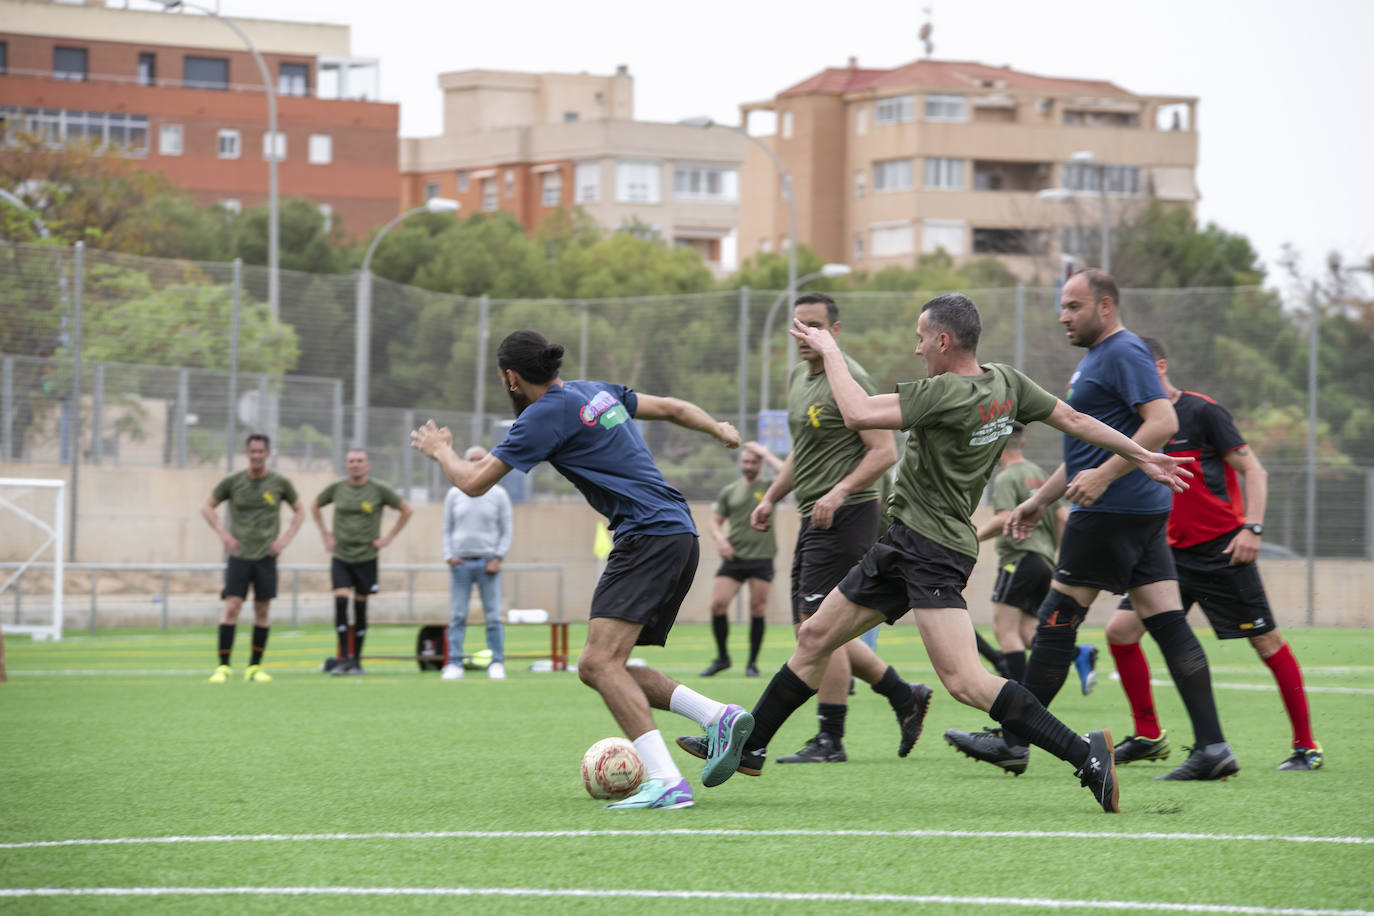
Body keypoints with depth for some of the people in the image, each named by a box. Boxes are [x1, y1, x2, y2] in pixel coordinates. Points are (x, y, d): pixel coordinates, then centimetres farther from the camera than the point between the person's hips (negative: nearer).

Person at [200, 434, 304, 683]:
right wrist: (223, 534, -3)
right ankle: (223, 667, -9)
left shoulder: (279, 483, 1)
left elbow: (299, 512, 14)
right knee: (231, 607, -12)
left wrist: (285, 538, 0)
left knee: (263, 610, 3)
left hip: (266, 556, 1)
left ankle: (255, 667, 12)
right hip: (239, 555, -1)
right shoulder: (233, 482, -1)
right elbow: (207, 507, 10)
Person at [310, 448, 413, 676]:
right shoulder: (336, 488, 3)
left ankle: (356, 660, 14)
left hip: (366, 557, -1)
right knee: (341, 602, -15)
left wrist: (388, 537, 0)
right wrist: (325, 533, 10)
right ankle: (343, 659, -12)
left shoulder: (378, 490, -3)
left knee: (360, 608, 3)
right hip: (340, 556, 1)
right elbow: (315, 505, 20)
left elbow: (407, 510, 5)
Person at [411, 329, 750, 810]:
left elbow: (474, 482, -4)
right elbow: (671, 408, 28)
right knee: (597, 667, 9)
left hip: (648, 535, -9)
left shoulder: (546, 414, -7)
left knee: (601, 662, -19)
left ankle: (665, 781, -30)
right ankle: (718, 716, 3)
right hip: (679, 537, 9)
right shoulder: (598, 391, 17)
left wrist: (440, 450, 17)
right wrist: (718, 429, 46)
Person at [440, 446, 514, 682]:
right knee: (457, 616, -3)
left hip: (488, 563, -1)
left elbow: (506, 531, 7)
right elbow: (447, 529, 13)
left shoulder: (498, 495, 7)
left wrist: (498, 558, -4)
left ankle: (497, 664, 1)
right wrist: (449, 556, 0)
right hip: (460, 563, 1)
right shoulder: (454, 494, 10)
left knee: (493, 616, -3)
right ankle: (454, 664, -2)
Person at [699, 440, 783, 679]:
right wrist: (720, 539, -4)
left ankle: (753, 663, 11)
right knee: (717, 604, -9)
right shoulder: (729, 491, 11)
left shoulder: (769, 488, 3)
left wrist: (766, 453, -9)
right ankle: (722, 657, 8)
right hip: (734, 558, 2)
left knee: (757, 610, -1)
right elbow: (716, 520, 16)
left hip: (762, 558, -2)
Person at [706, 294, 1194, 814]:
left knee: (965, 682, -20)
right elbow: (1074, 420, 10)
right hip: (906, 542, 10)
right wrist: (1141, 456, 20)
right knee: (815, 637, 15)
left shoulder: (948, 393, -21)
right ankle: (748, 745, 24)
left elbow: (858, 413, -23)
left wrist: (830, 351, -8)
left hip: (931, 548, -10)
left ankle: (1085, 756, -21)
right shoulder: (1004, 384, 5)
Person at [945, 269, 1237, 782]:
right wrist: (1040, 501, 30)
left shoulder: (1124, 353, -11)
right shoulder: (1096, 359, 22)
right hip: (1142, 512, 10)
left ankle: (1013, 742, 1)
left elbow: (1163, 422, -22)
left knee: (1057, 620, -4)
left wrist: (1103, 476, -26)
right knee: (1168, 624, 2)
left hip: (1113, 511, -10)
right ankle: (1212, 747, -4)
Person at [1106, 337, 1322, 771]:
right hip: (1174, 553, 7)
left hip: (1222, 549, -7)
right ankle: (1148, 736, 7)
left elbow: (1253, 470, -10)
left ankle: (1305, 744, 5)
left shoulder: (1202, 411, -9)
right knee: (1120, 629, -4)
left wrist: (1252, 527, -21)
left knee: (1266, 641, -4)